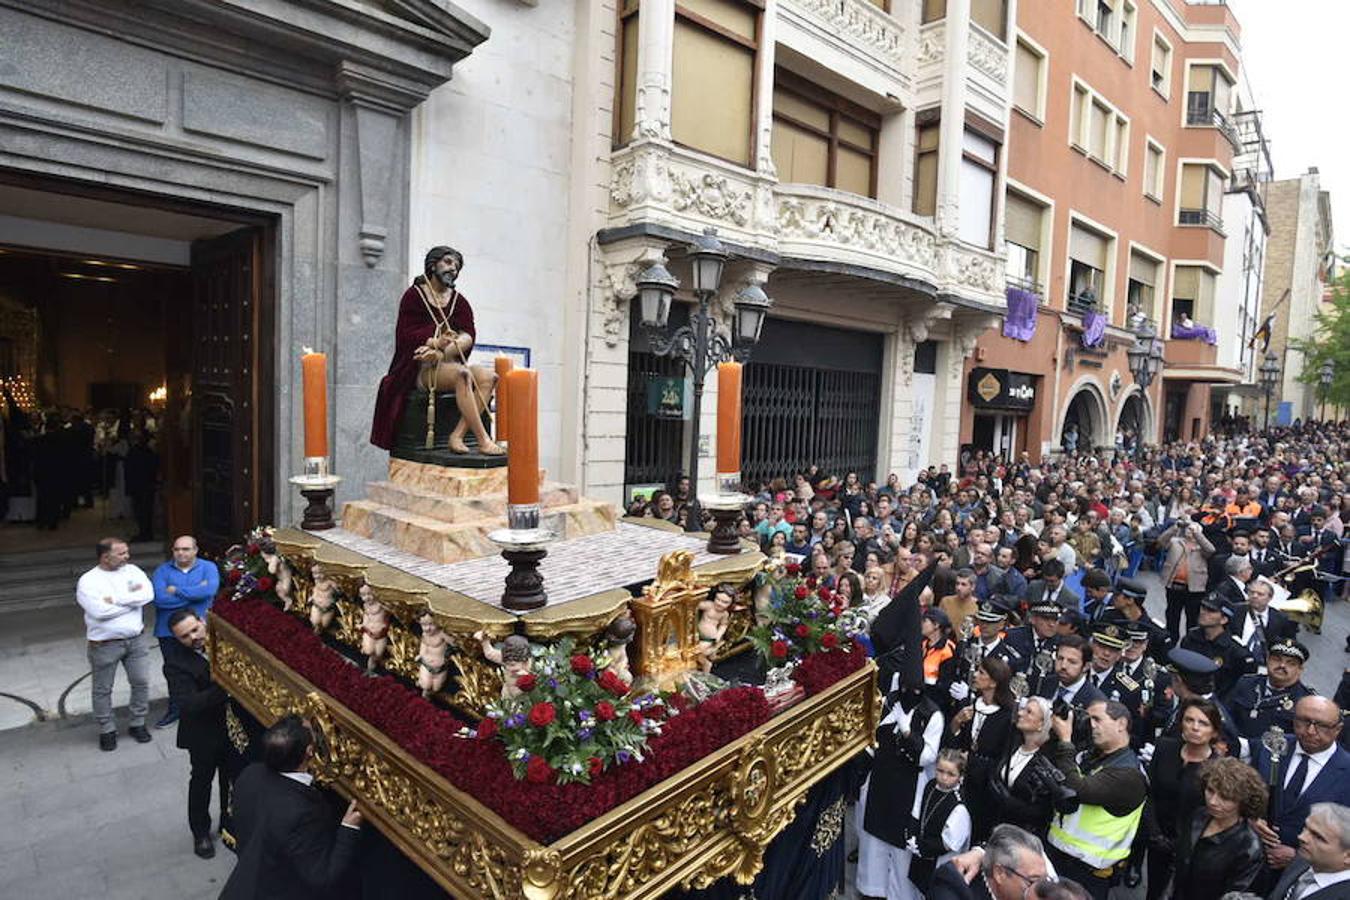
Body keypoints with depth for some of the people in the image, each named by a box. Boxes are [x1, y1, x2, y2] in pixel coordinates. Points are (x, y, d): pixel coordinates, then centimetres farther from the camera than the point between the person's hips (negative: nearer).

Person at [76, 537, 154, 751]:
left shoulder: (132, 570, 1)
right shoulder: (88, 581, -10)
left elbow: (148, 594, -13)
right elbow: (100, 611, -22)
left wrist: (116, 599, -18)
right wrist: (133, 598, -13)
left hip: (135, 640, 3)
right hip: (104, 644, -3)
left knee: (141, 682, 9)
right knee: (102, 689, 11)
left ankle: (138, 724, 26)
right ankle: (107, 729, 28)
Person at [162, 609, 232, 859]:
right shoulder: (175, 662, -22)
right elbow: (188, 703, -30)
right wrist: (225, 689, -39)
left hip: (234, 725, 3)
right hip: (204, 733, -3)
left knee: (232, 777, 20)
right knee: (202, 780, 19)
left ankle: (229, 821, 44)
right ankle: (201, 832, 41)